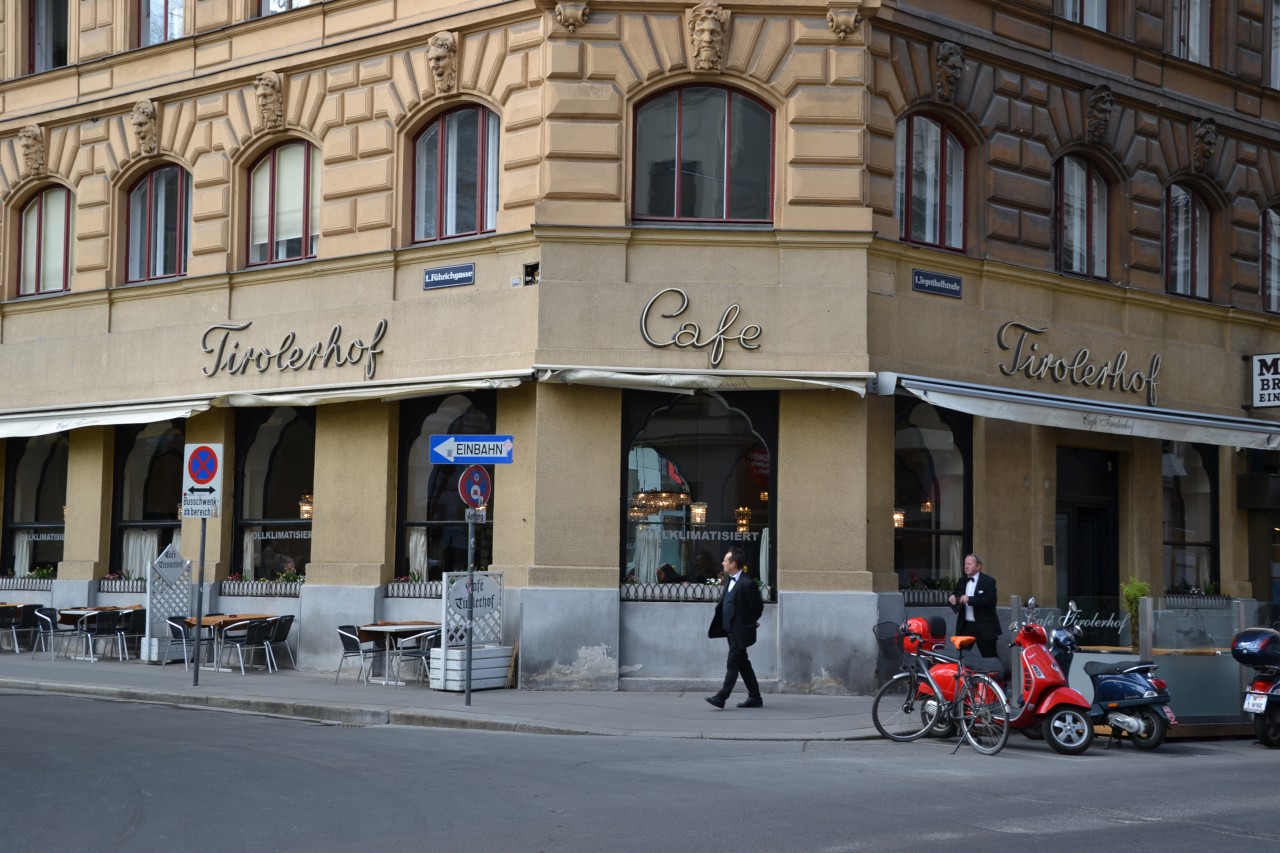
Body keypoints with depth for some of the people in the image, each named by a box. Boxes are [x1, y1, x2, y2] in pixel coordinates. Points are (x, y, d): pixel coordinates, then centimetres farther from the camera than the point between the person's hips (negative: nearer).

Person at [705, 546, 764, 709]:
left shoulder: (747, 584, -19)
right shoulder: (729, 580, 8)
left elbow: (758, 607, -11)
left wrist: (750, 623, 1)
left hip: (740, 631, -9)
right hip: (730, 630, 9)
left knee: (733, 664, -7)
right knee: (743, 664, 13)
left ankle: (721, 697, -8)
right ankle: (755, 698, 19)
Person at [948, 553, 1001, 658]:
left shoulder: (988, 581, -7)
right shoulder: (962, 581, 13)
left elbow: (991, 600, -19)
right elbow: (957, 599, 16)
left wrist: (970, 599, -26)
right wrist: (952, 598, -9)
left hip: (984, 627, -5)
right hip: (965, 626, 5)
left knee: (990, 657, 1)